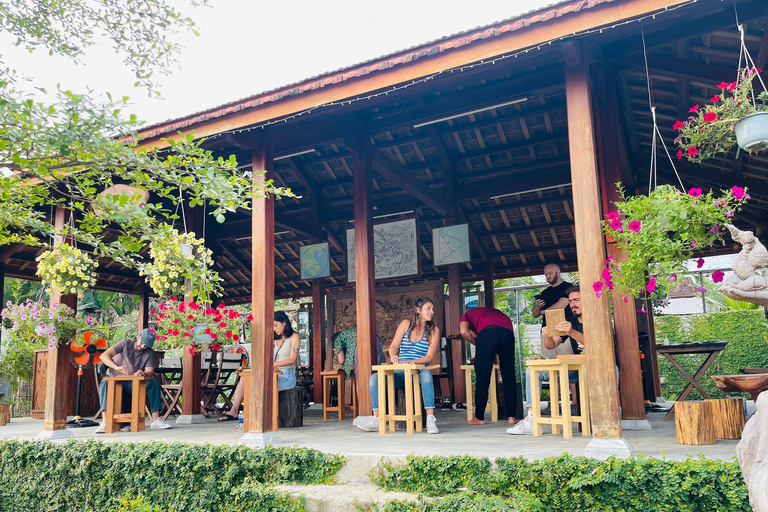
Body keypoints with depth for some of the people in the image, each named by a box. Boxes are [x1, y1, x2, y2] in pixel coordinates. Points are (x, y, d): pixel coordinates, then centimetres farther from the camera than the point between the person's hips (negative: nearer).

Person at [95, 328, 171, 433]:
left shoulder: (149, 353, 1)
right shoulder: (125, 344, -7)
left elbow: (150, 372, -11)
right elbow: (104, 356, -20)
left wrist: (143, 374, -37)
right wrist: (117, 367, -38)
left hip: (132, 385, 2)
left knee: (154, 383, -23)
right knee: (105, 384, -37)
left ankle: (155, 420, -25)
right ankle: (105, 422, -43)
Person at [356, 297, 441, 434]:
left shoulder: (434, 330, 4)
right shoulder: (406, 324, 9)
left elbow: (429, 356, -5)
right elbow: (394, 346, 3)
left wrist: (412, 362, -24)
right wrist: (393, 356, -21)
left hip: (419, 371, -2)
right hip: (401, 372, 2)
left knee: (426, 375, -39)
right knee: (375, 378, -22)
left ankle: (430, 420, -38)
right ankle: (377, 420, -17)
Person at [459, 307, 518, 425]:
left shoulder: (467, 315, 32)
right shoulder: (494, 311, 44)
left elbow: (464, 331, 9)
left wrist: (477, 344, 21)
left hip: (487, 332, -3)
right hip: (508, 332, 4)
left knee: (482, 378, 6)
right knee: (509, 377, 13)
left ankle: (479, 417, 13)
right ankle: (511, 416, 13)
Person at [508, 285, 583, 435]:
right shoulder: (570, 322, 12)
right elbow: (551, 345, 6)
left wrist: (572, 333, -41)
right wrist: (547, 337, -18)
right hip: (575, 368, 6)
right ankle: (531, 420, -18)